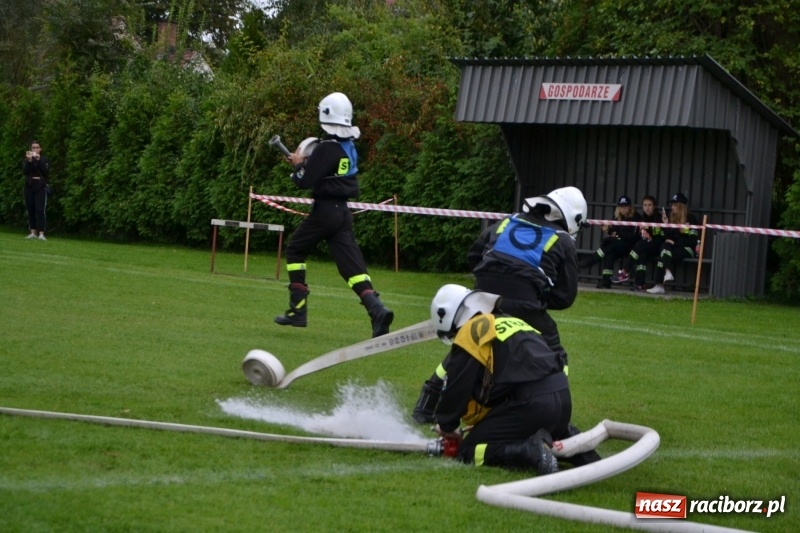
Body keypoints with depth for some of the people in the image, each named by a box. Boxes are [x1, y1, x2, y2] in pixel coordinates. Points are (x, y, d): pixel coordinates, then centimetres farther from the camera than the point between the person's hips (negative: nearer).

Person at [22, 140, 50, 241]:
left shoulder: (44, 159, 4)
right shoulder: (27, 160, 8)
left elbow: (46, 172, -11)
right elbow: (25, 171, -8)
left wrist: (39, 160, -17)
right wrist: (29, 161, -20)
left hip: (41, 188, -3)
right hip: (29, 187, 3)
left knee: (40, 210, -12)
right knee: (30, 211, 3)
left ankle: (41, 234, -17)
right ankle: (33, 232, 9)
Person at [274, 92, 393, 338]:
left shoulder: (327, 148, -17)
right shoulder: (349, 146, 9)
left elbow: (305, 180, -16)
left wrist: (298, 164, 2)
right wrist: (305, 161, 14)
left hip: (324, 211, -7)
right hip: (342, 211, 7)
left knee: (295, 251, 13)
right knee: (352, 264, 1)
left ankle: (298, 310, 11)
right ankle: (377, 310, -19)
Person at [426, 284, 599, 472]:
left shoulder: (469, 333, 1)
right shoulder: (510, 322, 26)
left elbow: (456, 390, 2)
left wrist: (446, 426, 19)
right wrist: (483, 425, 36)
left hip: (531, 403, -8)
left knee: (468, 452, 0)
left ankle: (531, 451, -20)